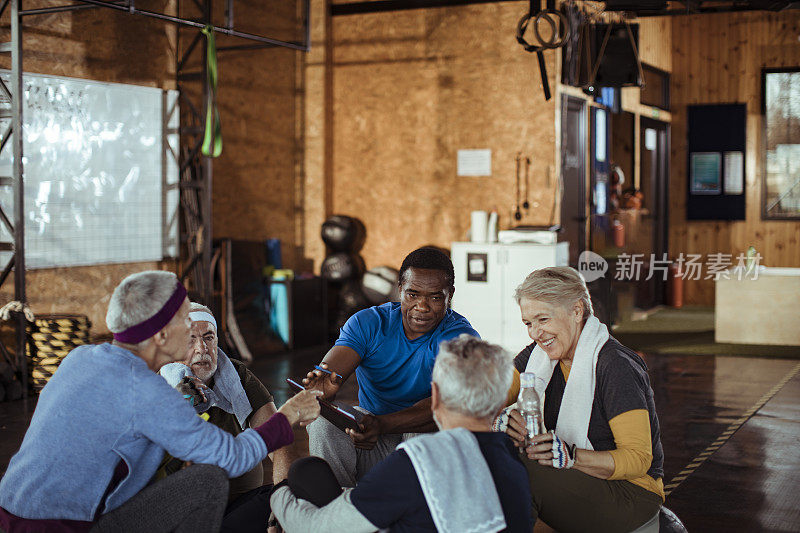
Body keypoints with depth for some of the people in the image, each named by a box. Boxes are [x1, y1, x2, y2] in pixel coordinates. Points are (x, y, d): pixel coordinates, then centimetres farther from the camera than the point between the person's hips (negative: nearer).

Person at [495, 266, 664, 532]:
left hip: (628, 493, -6)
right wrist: (503, 419, -24)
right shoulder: (539, 354, 4)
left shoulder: (616, 366, -17)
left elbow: (639, 459, -21)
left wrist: (571, 456, -36)